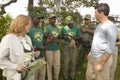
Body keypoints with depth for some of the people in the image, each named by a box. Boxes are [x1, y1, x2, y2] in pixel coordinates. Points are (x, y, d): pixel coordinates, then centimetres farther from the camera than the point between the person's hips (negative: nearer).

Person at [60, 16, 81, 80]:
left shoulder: (76, 28, -2)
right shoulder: (64, 28, 0)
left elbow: (79, 37, -2)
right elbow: (61, 36, 8)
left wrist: (72, 37, -19)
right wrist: (64, 37, -14)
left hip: (73, 46, 0)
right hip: (66, 46, 0)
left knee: (73, 61, 8)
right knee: (66, 62, 2)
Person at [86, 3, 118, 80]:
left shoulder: (110, 26, -18)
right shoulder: (99, 25, 10)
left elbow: (111, 48, -20)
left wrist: (101, 64, -20)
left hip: (102, 59, -8)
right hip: (92, 57, 9)